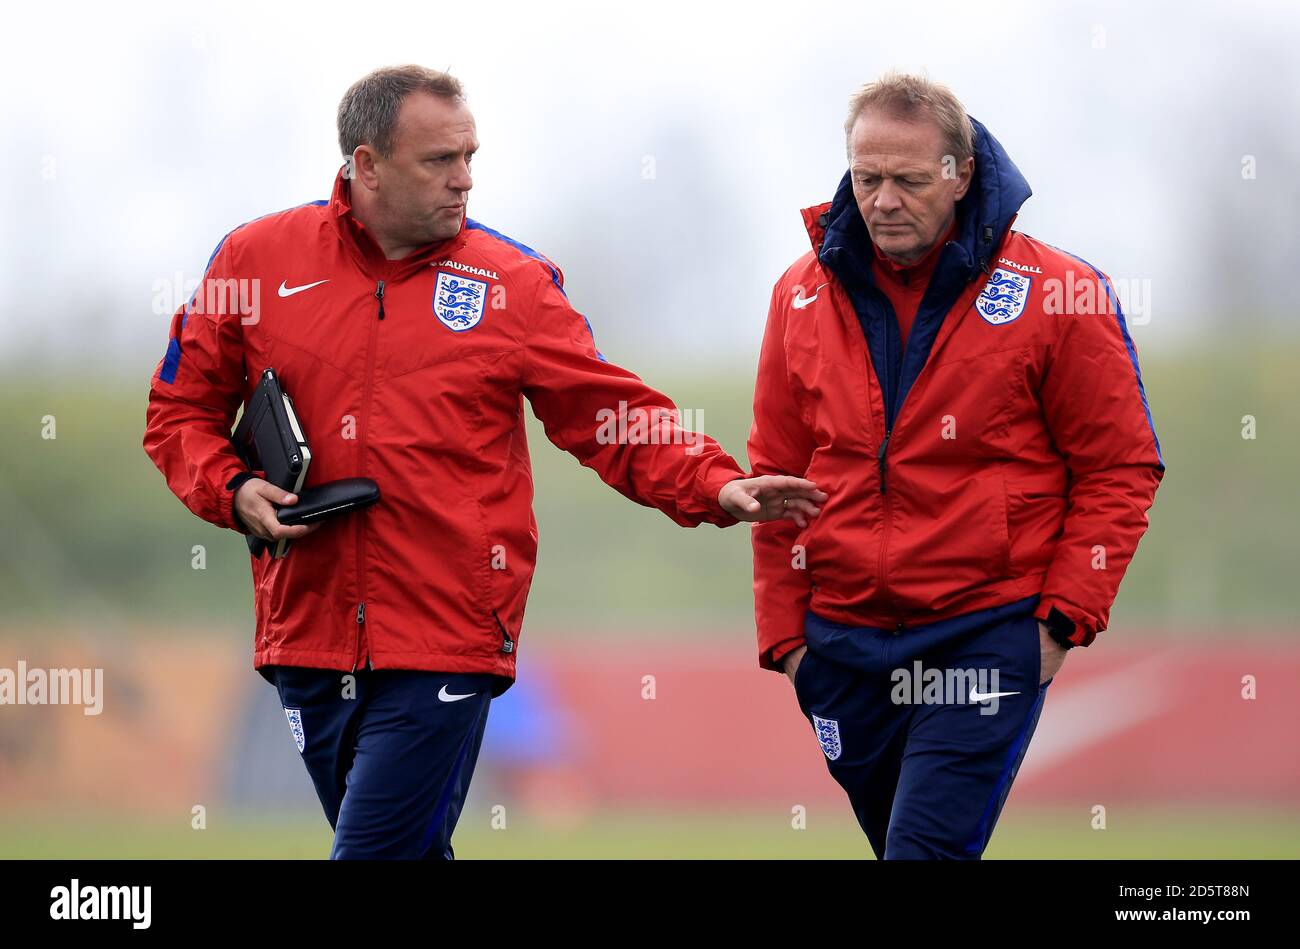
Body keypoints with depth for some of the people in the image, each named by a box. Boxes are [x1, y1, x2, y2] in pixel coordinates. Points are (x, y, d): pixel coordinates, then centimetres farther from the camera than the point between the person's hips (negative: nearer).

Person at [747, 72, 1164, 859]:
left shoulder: (1055, 294, -7)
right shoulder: (805, 296, 6)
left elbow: (1120, 471, -3)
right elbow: (777, 474, 12)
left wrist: (1065, 618, -9)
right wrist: (783, 630, 7)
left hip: (989, 638, -5)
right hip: (841, 640, 5)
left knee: (927, 849, -17)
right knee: (893, 840, 14)